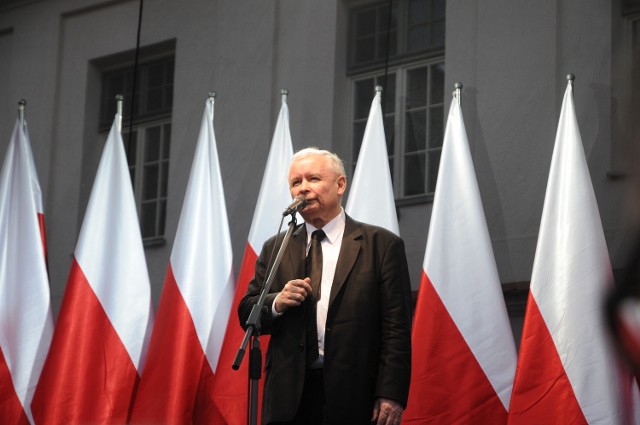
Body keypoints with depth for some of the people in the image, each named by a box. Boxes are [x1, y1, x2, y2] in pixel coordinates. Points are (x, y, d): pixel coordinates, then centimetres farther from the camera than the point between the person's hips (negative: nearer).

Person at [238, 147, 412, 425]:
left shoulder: (381, 244, 3)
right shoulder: (275, 249, 15)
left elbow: (396, 328, -3)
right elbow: (246, 314, 14)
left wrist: (392, 394, -12)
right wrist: (276, 303, -8)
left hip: (354, 396, -3)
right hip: (289, 396, 3)